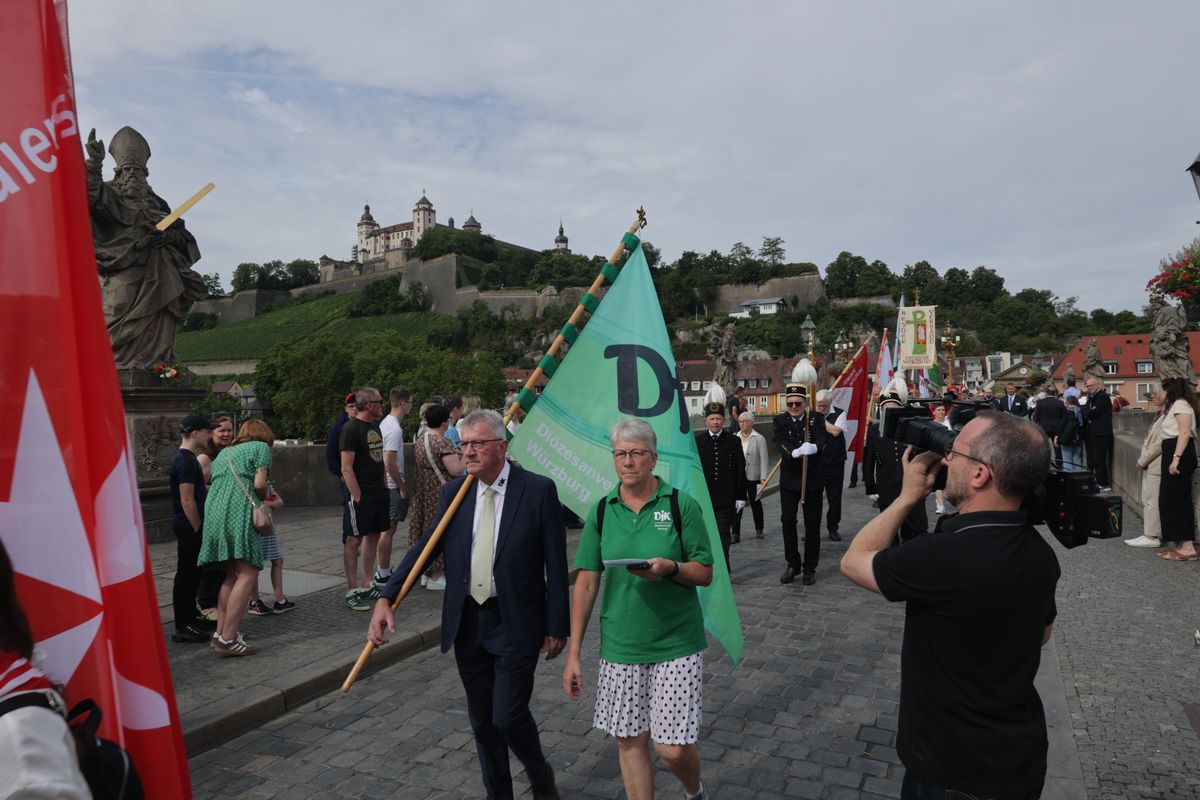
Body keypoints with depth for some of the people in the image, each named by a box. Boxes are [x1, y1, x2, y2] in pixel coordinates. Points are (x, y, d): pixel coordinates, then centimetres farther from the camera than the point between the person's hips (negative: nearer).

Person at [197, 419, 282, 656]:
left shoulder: (225, 452, 30)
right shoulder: (261, 447, 8)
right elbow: (259, 484, -5)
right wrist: (265, 500, 16)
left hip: (213, 512, 8)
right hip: (239, 513, -8)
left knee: (232, 574, 15)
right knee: (248, 573, -10)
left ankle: (221, 632, 14)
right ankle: (228, 638, -17)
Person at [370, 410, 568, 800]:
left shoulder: (538, 490, -11)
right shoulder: (453, 492, 2)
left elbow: (555, 563, -9)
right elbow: (424, 547, -1)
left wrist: (556, 626, -7)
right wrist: (386, 598, -13)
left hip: (515, 625, -4)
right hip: (467, 624, 5)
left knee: (509, 716, -2)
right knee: (482, 719, 15)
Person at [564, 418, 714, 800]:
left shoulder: (681, 505, -7)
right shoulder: (601, 512, 0)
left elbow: (705, 574, -3)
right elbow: (585, 584, 0)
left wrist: (670, 567, -24)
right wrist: (573, 654, -1)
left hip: (677, 643, -2)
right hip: (620, 646, 3)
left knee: (672, 748, 1)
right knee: (630, 741, 10)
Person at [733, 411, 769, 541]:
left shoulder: (759, 439, -5)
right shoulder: (735, 438, 4)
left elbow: (764, 459, -8)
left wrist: (763, 477, -15)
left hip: (753, 477, -2)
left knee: (755, 503, 13)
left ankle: (759, 530, 29)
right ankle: (735, 533, -1)